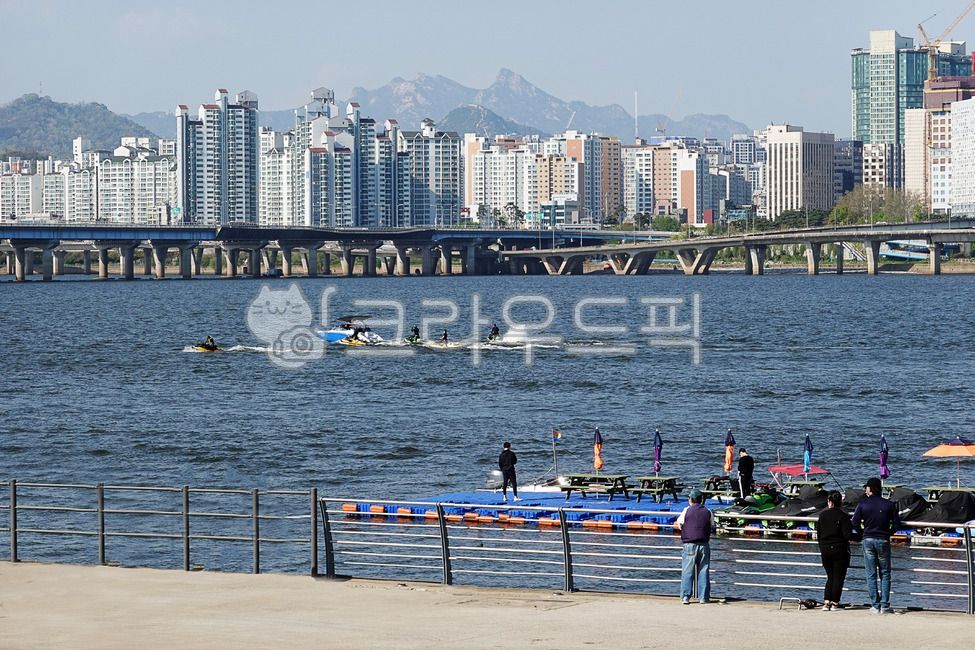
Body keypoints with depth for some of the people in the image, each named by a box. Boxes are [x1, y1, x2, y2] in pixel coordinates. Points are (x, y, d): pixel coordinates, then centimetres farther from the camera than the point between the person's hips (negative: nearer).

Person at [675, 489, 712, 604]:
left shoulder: (687, 511, -2)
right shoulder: (707, 512, 4)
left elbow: (679, 524, 8)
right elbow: (710, 526, 12)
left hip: (689, 545, -2)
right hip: (704, 545, 2)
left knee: (687, 572, 0)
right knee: (703, 571, 6)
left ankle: (685, 596, -7)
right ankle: (703, 597, 6)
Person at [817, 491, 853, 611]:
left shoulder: (822, 515, 0)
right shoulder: (843, 516, -12)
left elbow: (818, 533, 7)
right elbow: (848, 535, -17)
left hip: (825, 550, 4)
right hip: (839, 550, -4)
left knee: (830, 577, 14)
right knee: (839, 577, 6)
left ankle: (826, 602, 0)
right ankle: (835, 603, 4)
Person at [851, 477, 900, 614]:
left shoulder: (862, 504, -3)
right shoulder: (889, 505, 0)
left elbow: (855, 524, -6)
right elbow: (897, 524, -1)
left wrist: (862, 535, 10)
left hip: (868, 541, 0)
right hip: (883, 541, 0)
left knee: (871, 575, 4)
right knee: (885, 574, 7)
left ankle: (875, 606, 0)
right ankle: (885, 606, 0)